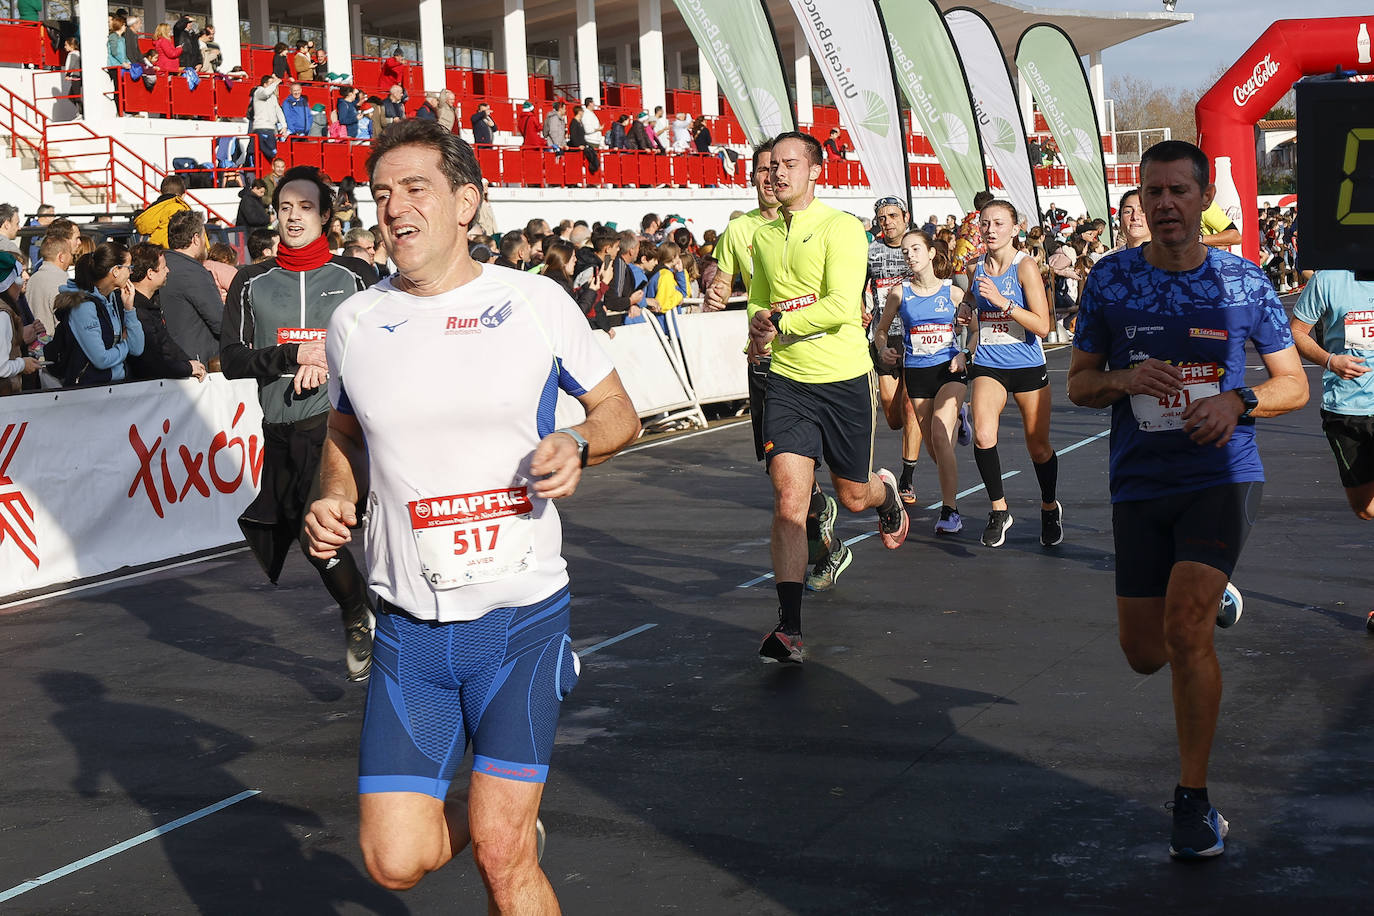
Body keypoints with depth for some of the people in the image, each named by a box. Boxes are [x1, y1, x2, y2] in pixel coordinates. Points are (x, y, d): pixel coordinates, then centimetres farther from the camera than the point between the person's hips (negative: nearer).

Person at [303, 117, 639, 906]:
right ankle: (487, 822, 31)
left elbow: (618, 412, 8)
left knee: (502, 856, -8)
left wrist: (578, 447, -13)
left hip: (523, 613, -3)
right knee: (396, 860, -1)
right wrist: (334, 501, 0)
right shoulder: (354, 322, 4)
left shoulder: (536, 301, -3)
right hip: (410, 627, 3)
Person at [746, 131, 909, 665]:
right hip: (787, 381, 3)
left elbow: (843, 306, -21)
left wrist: (781, 324, -18)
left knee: (853, 496, 12)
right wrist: (758, 322, 2)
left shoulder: (841, 229, -10)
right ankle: (789, 629, -10)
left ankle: (887, 493, 52)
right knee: (789, 498, -11)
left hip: (844, 380, -3)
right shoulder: (764, 237, 9)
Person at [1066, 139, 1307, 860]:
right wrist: (1124, 379, -14)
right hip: (1138, 482, 3)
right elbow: (1078, 383, 8)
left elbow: (1294, 383, 6)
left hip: (1222, 475, -3)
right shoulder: (1110, 279, 2)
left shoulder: (1243, 281, -1)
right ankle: (1210, 598, 45)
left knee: (1184, 626, -21)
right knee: (1145, 654, 8)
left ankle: (1194, 800, -6)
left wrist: (1237, 401, -14)